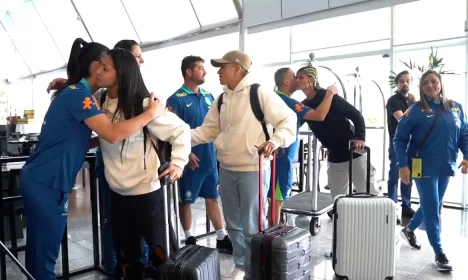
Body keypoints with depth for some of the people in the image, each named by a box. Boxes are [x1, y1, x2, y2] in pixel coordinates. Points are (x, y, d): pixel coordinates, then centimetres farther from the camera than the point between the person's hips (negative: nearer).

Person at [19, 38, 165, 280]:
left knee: (40, 250, 19)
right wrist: (151, 113, -19)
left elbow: (101, 134, 17)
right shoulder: (79, 94, -17)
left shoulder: (76, 92, 12)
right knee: (44, 254, 1)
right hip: (46, 184, -9)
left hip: (42, 180, 9)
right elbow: (113, 134, -28)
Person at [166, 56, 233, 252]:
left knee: (212, 198, 14)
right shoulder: (176, 99, -9)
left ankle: (222, 238, 24)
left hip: (210, 157, 6)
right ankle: (189, 240, 23)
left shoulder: (208, 96, 10)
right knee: (186, 200, 9)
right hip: (191, 159, -6)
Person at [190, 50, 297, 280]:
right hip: (226, 170, 7)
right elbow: (208, 130, 8)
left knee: (252, 227, 3)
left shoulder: (259, 93, -11)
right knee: (233, 225, 18)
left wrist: (275, 140, -27)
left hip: (253, 170, -7)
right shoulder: (221, 100, 11)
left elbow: (288, 119, -11)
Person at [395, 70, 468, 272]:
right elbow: (399, 139, -7)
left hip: (445, 167, 5)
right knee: (432, 208, -2)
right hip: (424, 167, -5)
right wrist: (403, 165, -15)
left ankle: (409, 229, 41)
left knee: (432, 206, 17)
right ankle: (439, 254, 11)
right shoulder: (416, 110, -7)